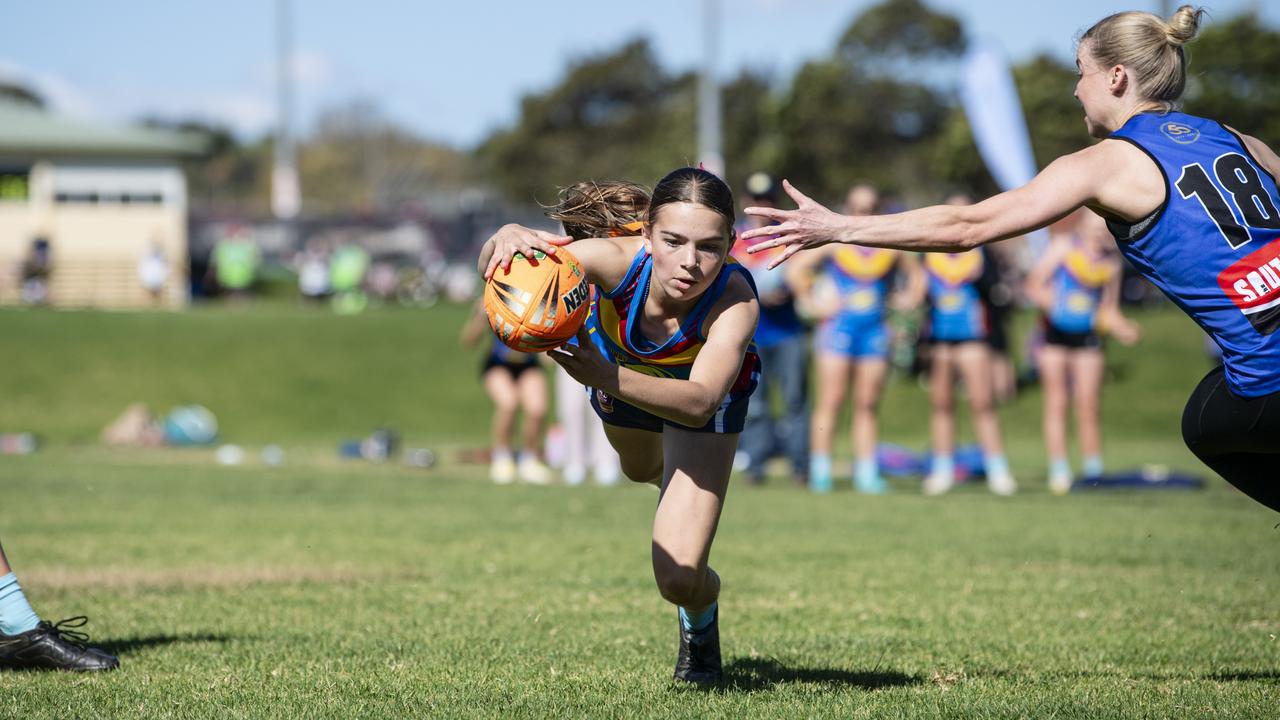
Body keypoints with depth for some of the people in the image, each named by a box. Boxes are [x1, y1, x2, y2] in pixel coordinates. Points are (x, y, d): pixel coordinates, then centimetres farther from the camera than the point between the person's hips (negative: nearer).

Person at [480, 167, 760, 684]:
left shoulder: (735, 300, -45)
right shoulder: (618, 261, -42)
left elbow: (700, 402, -58)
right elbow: (493, 268, -53)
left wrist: (605, 377, -72)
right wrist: (509, 239, -78)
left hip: (703, 383, -3)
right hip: (623, 365, 3)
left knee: (680, 578, -13)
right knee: (641, 471, 37)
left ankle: (700, 624, 25)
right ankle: (678, 486, 76)